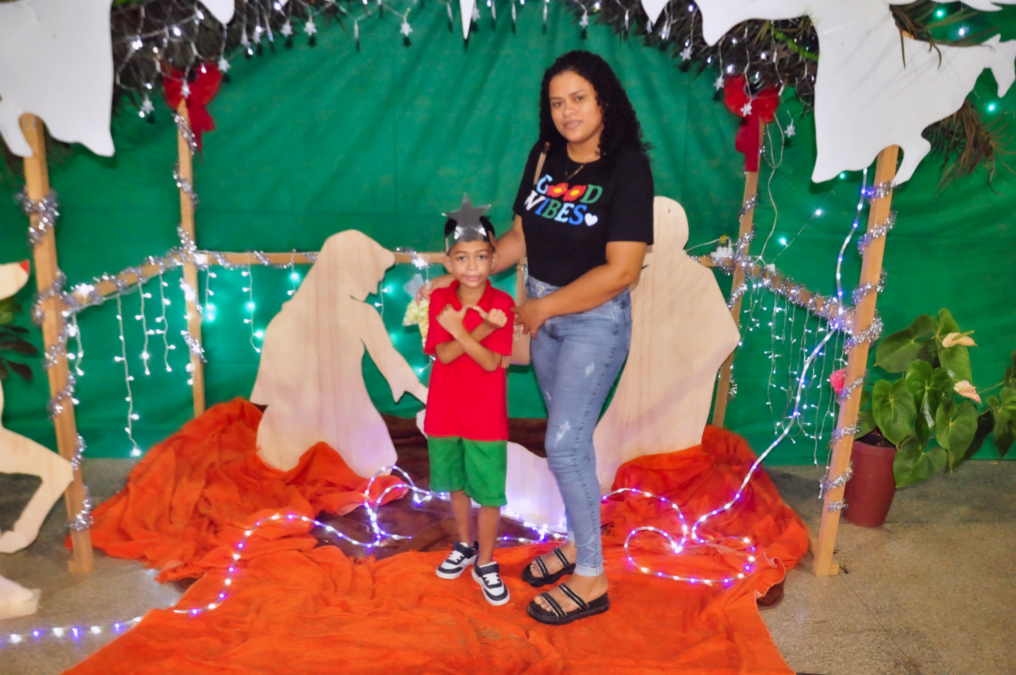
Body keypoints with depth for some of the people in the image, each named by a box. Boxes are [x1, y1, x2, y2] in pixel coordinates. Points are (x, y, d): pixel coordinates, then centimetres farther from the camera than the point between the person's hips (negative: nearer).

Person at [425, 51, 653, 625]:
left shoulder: (628, 169, -15)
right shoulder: (545, 156, 2)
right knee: (572, 436, 17)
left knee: (563, 445, -5)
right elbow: (520, 236, 9)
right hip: (544, 311, 6)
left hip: (596, 319, -6)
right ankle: (577, 542, 36)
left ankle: (591, 580, 13)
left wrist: (542, 307, -15)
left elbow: (621, 271, -20)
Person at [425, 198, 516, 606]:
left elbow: (492, 362, -18)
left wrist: (459, 330, -26)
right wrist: (481, 329, -27)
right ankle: (465, 545, 42)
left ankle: (485, 564, 25)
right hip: (446, 412, 3)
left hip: (486, 417, -3)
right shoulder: (439, 300, -5)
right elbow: (443, 354, -16)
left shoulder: (503, 304, -12)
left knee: (488, 493, 6)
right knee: (456, 484, 20)